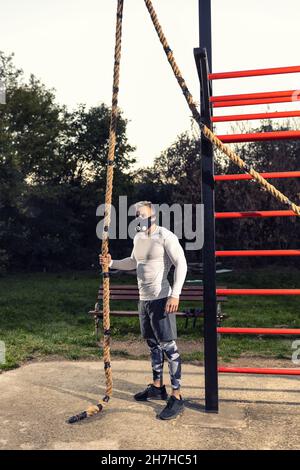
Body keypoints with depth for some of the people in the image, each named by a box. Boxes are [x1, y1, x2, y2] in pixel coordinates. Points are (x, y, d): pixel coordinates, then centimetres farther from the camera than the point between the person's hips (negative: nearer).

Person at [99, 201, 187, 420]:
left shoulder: (165, 236, -13)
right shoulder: (138, 238, 12)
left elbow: (181, 264, -16)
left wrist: (175, 294, -22)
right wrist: (111, 263, 14)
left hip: (161, 299, -9)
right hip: (144, 299, 9)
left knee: (168, 346, -6)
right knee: (153, 344, 18)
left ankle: (177, 397, 0)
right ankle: (158, 387, 32)